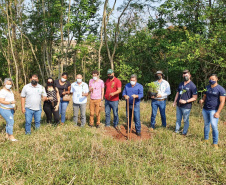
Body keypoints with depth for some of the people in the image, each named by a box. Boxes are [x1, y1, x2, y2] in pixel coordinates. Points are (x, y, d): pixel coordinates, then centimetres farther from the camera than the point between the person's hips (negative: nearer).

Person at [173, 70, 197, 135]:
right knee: (178, 119, 14)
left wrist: (185, 101, -21)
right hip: (179, 106, 6)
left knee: (185, 120, 7)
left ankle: (184, 133, 18)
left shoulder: (192, 86, -10)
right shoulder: (181, 84, 10)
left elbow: (194, 98, -12)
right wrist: (175, 101, 8)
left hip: (186, 106, -6)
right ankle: (176, 131, 25)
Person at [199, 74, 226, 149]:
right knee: (206, 124, 13)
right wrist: (202, 100, -5)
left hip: (214, 110, -6)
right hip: (205, 109, 6)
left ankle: (215, 143, -4)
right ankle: (206, 139, 24)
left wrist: (218, 112, -18)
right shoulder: (207, 87, 10)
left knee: (214, 126, -12)